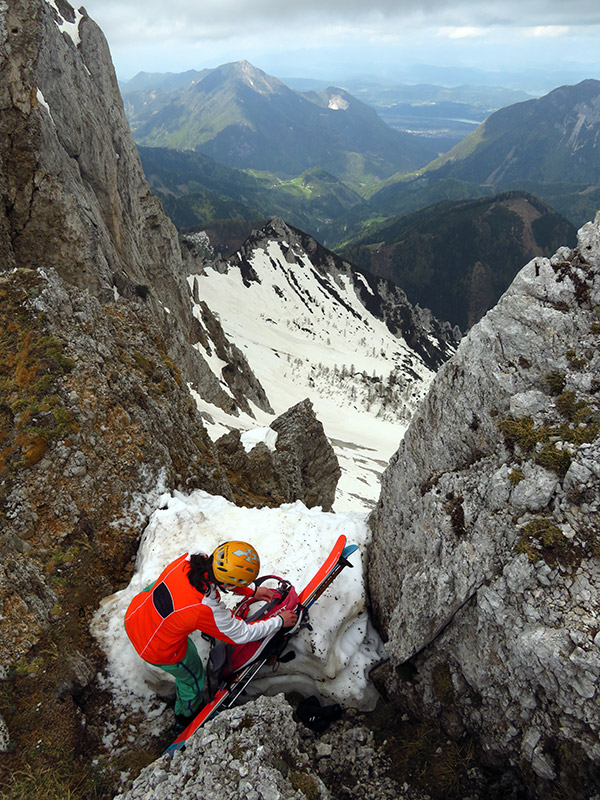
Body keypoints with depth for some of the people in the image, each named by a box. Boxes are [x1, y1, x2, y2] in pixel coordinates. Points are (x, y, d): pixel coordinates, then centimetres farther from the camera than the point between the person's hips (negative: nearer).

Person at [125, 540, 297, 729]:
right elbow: (243, 634, -19)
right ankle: (187, 717, 55)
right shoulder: (208, 612, -38)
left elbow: (218, 575, -2)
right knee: (193, 679, 27)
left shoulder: (190, 558, -25)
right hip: (159, 651, -4)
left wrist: (251, 592, 2)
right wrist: (279, 621, -5)